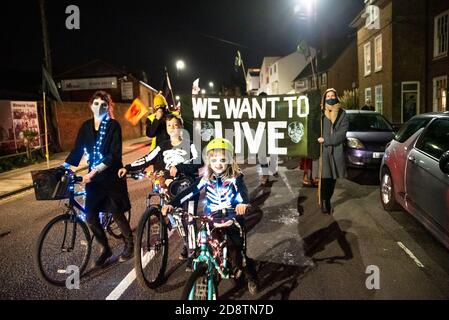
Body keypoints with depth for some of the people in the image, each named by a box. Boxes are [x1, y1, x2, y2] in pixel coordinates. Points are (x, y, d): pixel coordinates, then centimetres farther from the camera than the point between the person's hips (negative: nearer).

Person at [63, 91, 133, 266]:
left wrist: (94, 171, -27)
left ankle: (129, 244, 29)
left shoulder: (113, 125, -9)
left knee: (117, 214, 5)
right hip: (93, 178, 4)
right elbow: (77, 150, 2)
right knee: (91, 216, 1)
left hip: (111, 177, -4)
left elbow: (114, 155, -18)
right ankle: (105, 249, 22)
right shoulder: (86, 126, 6)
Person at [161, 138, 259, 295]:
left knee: (238, 252, -7)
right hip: (212, 220, 3)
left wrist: (243, 203, -53)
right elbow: (189, 192, -10)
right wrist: (172, 204, -25)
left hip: (232, 219, -3)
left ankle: (251, 277, 23)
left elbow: (243, 192, -28)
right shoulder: (206, 178, -3)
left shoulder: (235, 177, -10)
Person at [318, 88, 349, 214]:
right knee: (325, 177, -7)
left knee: (333, 177, 4)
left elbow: (342, 132, -2)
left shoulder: (342, 113, 8)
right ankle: (324, 202, 2)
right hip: (323, 150, -1)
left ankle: (327, 201, 15)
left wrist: (326, 140, -10)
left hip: (337, 149, 2)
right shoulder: (321, 113, 6)